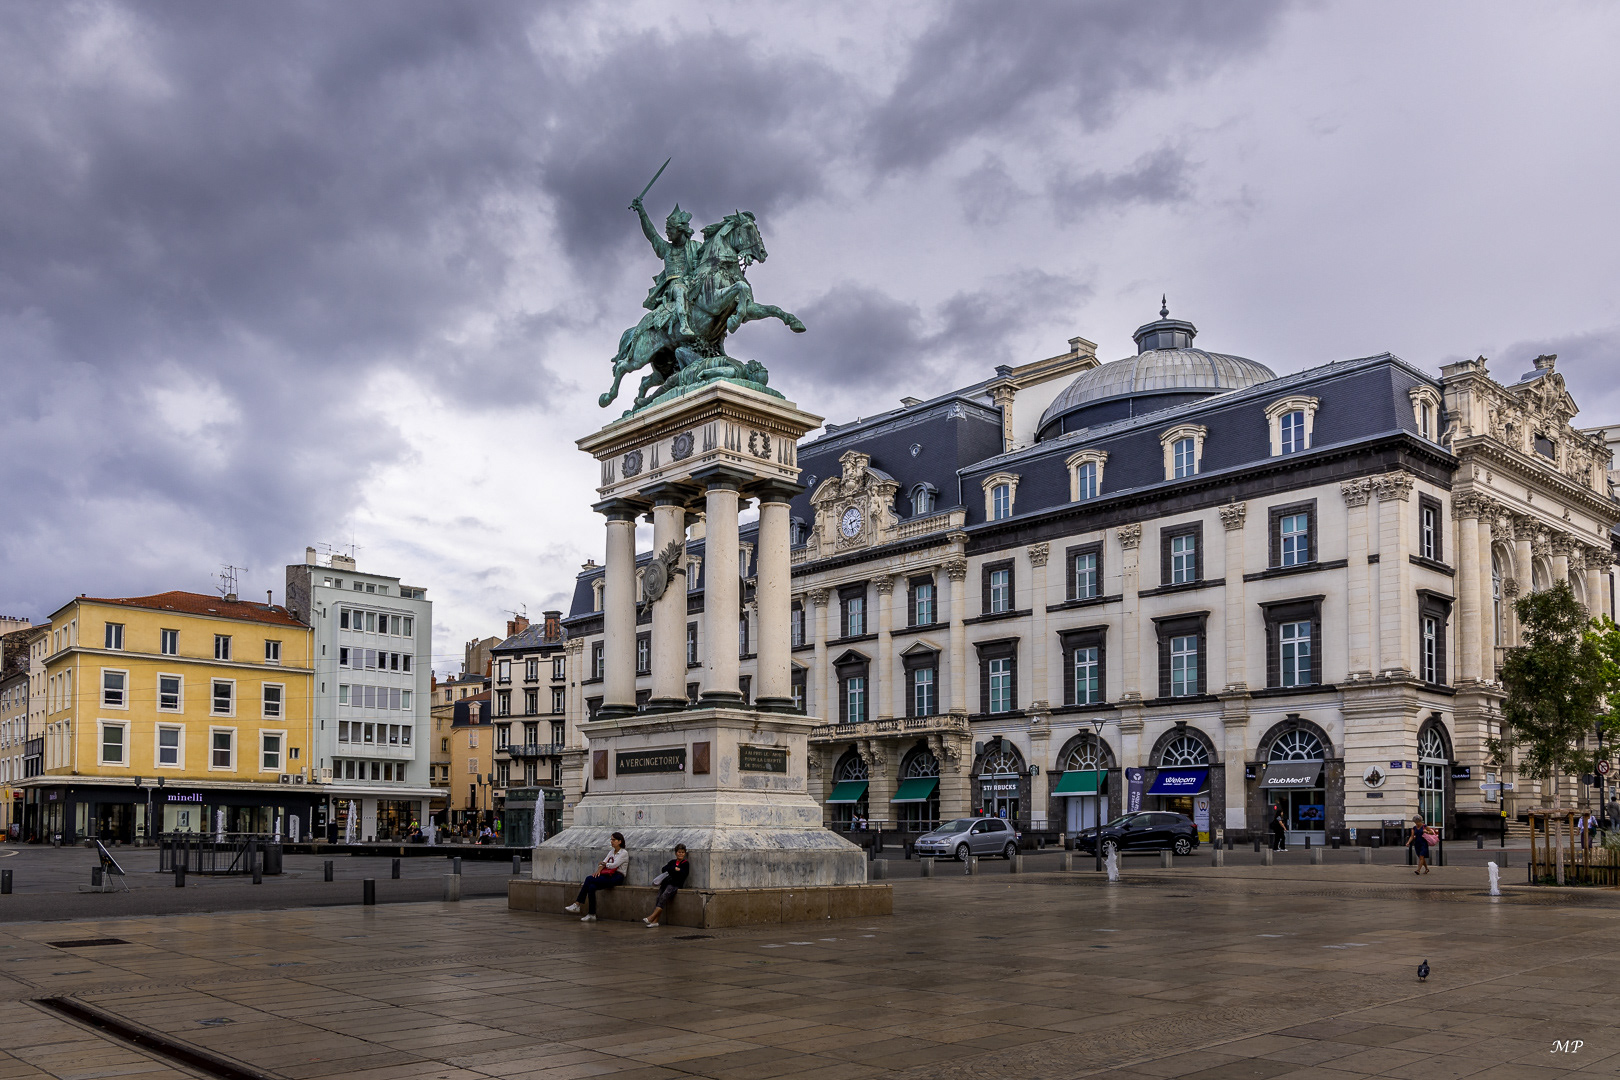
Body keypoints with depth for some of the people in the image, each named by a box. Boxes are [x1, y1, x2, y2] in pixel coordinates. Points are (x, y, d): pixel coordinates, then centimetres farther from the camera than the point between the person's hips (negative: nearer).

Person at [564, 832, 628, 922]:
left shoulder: (624, 853, -3)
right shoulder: (611, 852, 22)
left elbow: (614, 865, -13)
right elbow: (603, 863, 11)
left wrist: (604, 864, 2)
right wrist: (598, 871, -7)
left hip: (617, 877, -7)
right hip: (608, 876, 7)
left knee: (589, 879, -22)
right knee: (591, 887, -22)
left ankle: (576, 905, -16)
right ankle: (591, 915, -23)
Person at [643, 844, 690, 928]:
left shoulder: (685, 864, 11)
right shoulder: (672, 862, 25)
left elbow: (682, 874, -4)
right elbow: (664, 869, 10)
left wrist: (671, 870, -1)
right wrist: (675, 869, 0)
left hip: (675, 884, -4)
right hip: (666, 883, 4)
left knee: (664, 896, -29)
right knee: (659, 897, -21)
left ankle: (652, 917, -36)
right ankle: (655, 921, -29)